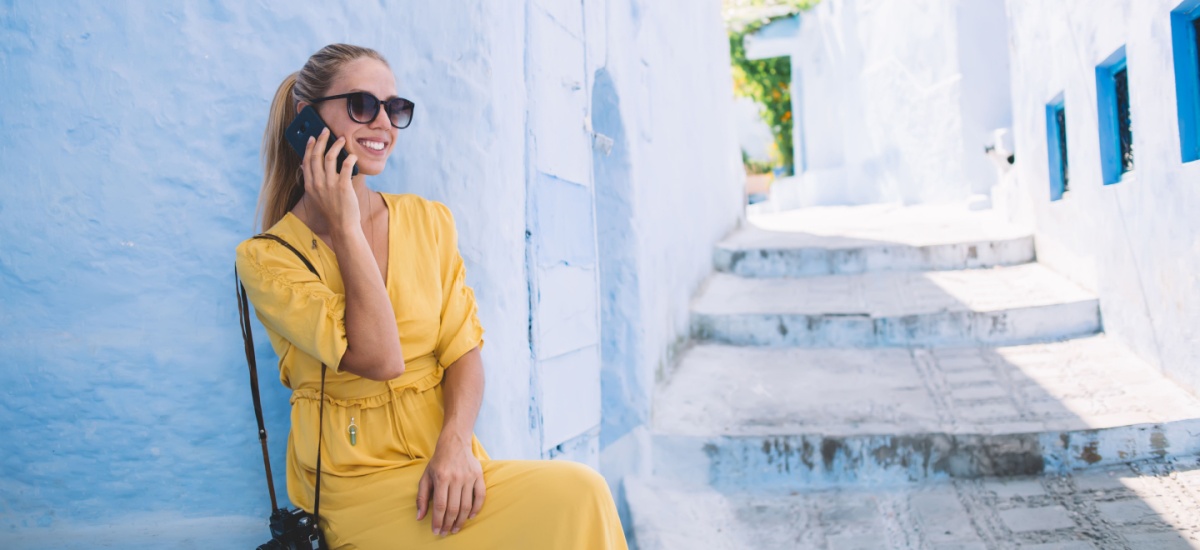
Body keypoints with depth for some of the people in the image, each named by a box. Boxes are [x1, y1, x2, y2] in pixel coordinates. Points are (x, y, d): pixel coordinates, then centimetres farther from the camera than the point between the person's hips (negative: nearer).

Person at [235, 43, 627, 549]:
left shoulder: (429, 221, 7)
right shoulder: (265, 258, -4)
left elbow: (462, 350, 3)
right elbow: (379, 359, -17)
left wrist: (456, 443, -16)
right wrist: (345, 228, -12)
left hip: (445, 467, 5)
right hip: (357, 485, -5)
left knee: (579, 493, -24)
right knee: (571, 496, -25)